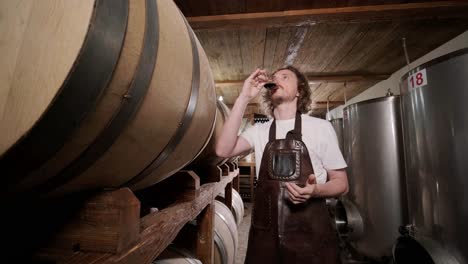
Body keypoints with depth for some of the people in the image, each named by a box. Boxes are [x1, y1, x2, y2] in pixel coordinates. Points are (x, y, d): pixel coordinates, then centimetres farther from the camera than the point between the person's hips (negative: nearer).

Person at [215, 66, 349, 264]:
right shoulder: (259, 130, 2)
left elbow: (341, 182, 0)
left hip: (310, 233, -1)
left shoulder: (320, 127, -4)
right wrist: (244, 98, -15)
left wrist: (316, 190, -22)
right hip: (264, 232, 2)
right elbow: (223, 150, -14)